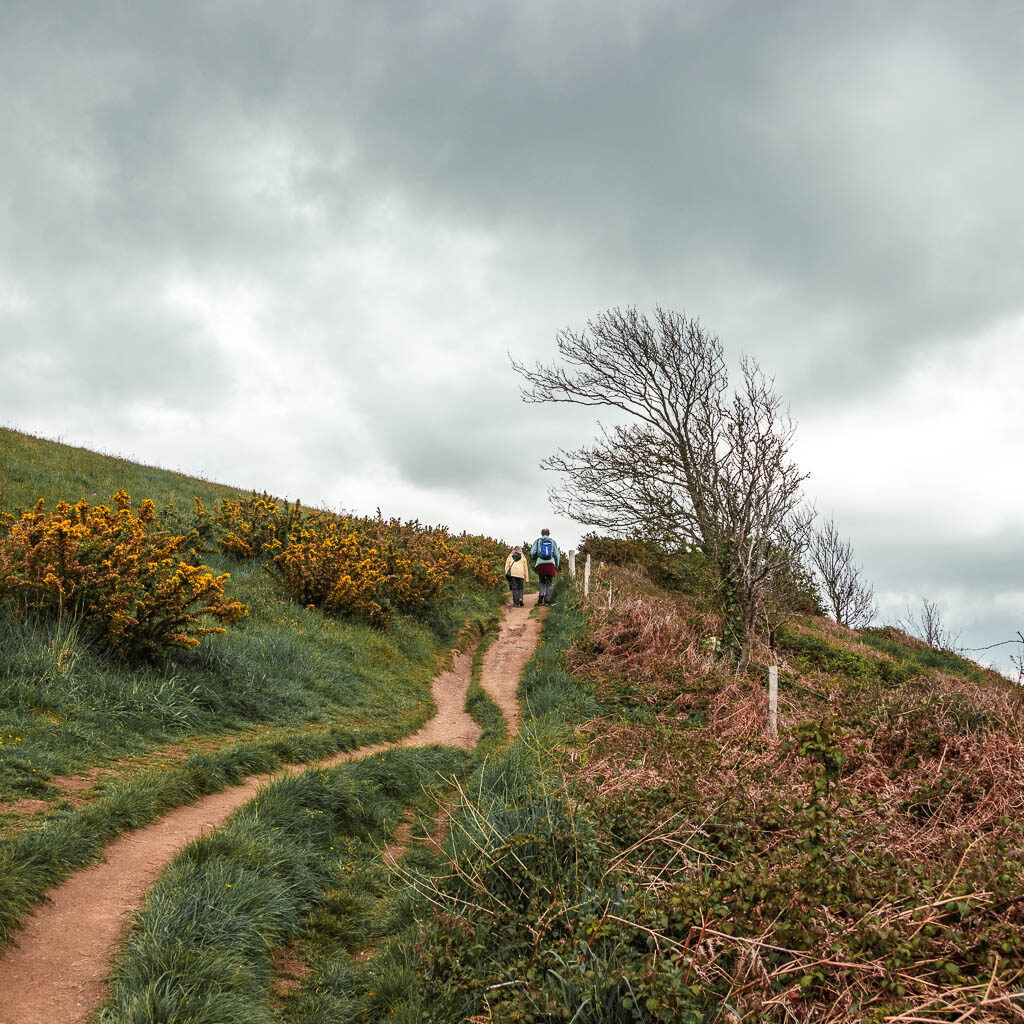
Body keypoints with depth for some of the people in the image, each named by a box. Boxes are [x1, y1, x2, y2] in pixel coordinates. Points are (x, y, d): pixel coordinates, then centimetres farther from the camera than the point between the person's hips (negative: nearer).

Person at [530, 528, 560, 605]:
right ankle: (547, 599, -4)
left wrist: (534, 559, 20)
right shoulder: (553, 541, 12)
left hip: (540, 564, 0)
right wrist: (557, 566, 17)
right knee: (549, 583, 7)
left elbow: (532, 552, 0)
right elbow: (557, 554, 9)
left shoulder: (537, 541, 10)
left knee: (541, 581, 16)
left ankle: (541, 594, -9)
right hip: (551, 563, 0)